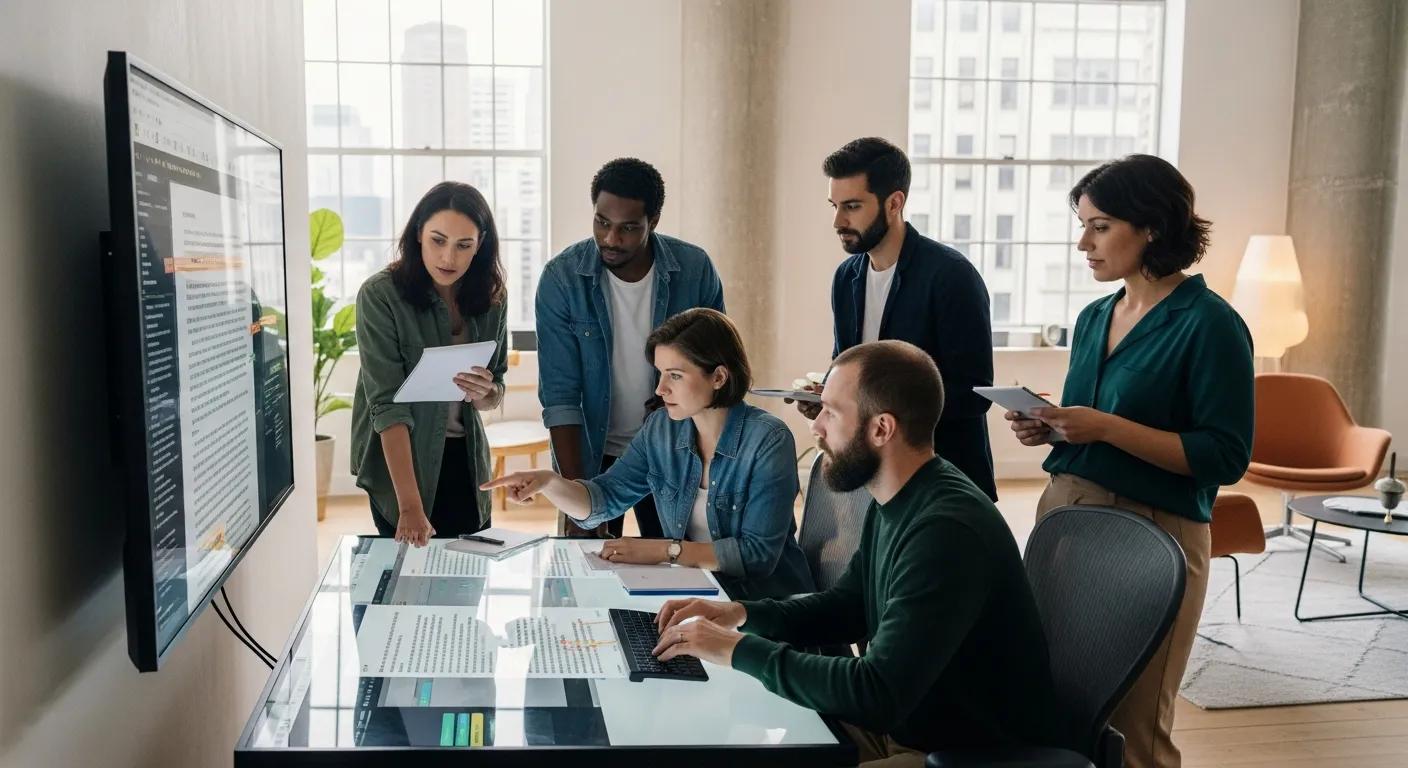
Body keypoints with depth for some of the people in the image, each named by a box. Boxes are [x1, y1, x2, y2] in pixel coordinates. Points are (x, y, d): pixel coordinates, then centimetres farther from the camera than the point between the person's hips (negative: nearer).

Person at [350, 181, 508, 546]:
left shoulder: (491, 297, -3)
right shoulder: (380, 295, -17)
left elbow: (496, 394, 6)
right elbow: (387, 403, -23)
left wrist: (483, 393, -20)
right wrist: (410, 506, -30)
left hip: (465, 459, 4)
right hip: (398, 463, -4)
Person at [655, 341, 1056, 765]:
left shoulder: (947, 531, -28)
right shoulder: (895, 503, 2)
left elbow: (879, 694, -31)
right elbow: (845, 606, 17)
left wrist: (739, 649, -22)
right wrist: (741, 613, 1)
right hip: (903, 724, 8)